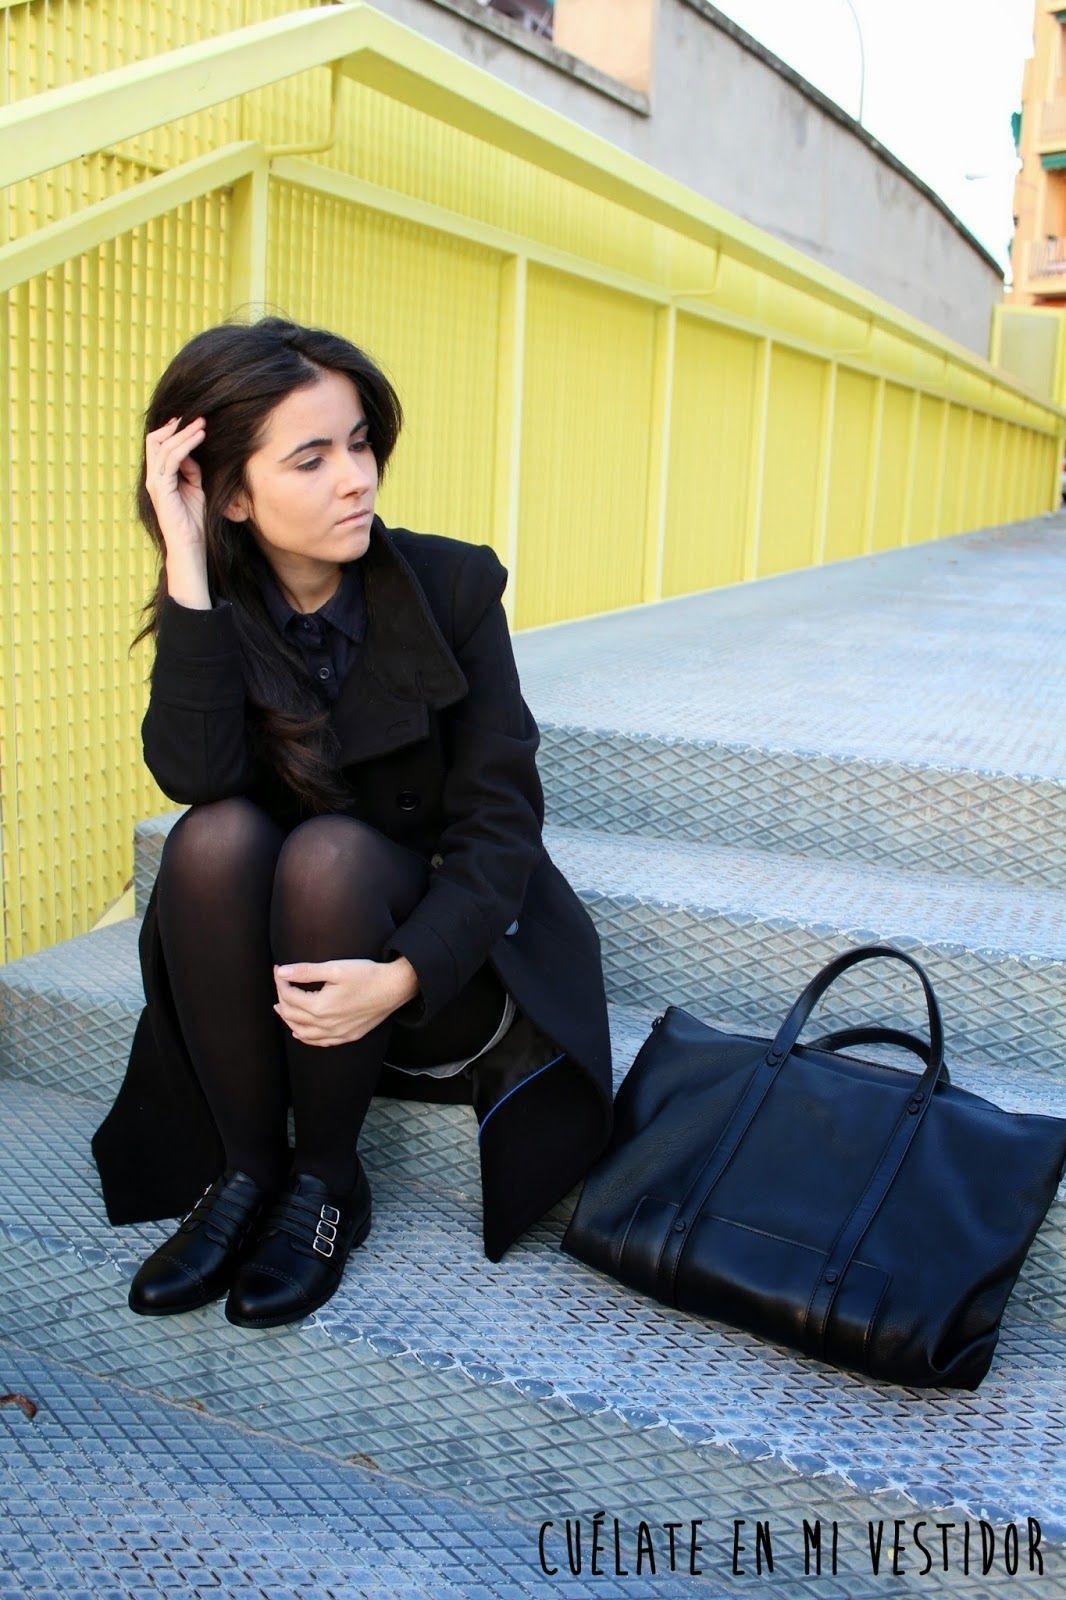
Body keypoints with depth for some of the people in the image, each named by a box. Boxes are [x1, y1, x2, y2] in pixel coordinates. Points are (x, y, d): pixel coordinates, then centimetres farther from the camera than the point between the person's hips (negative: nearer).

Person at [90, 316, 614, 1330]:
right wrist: (188, 562, -28)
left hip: (442, 948, -2)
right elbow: (196, 776, -25)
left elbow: (500, 817, -16)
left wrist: (404, 975, -31)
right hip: (274, 975, 2)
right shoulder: (213, 609, -6)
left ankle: (327, 1181, -12)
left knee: (330, 853, -32)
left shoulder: (452, 586, -12)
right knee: (215, 836, -28)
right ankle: (244, 1170, -12)